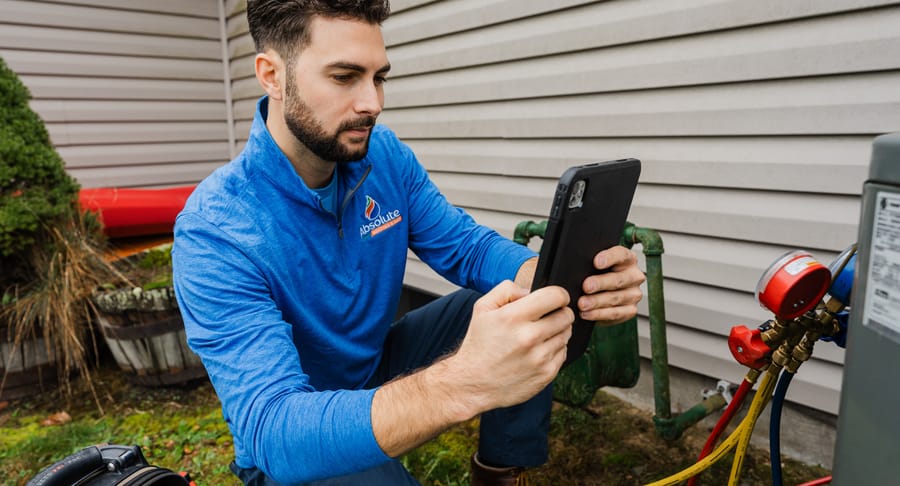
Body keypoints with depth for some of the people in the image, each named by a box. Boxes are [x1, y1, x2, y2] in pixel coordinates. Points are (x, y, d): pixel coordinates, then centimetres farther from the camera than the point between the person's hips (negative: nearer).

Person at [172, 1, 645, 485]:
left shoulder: (385, 155, -10)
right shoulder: (214, 232, -29)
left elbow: (468, 247, -9)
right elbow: (271, 429, -37)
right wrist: (467, 382, -54)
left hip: (380, 364, 5)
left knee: (531, 318, -12)